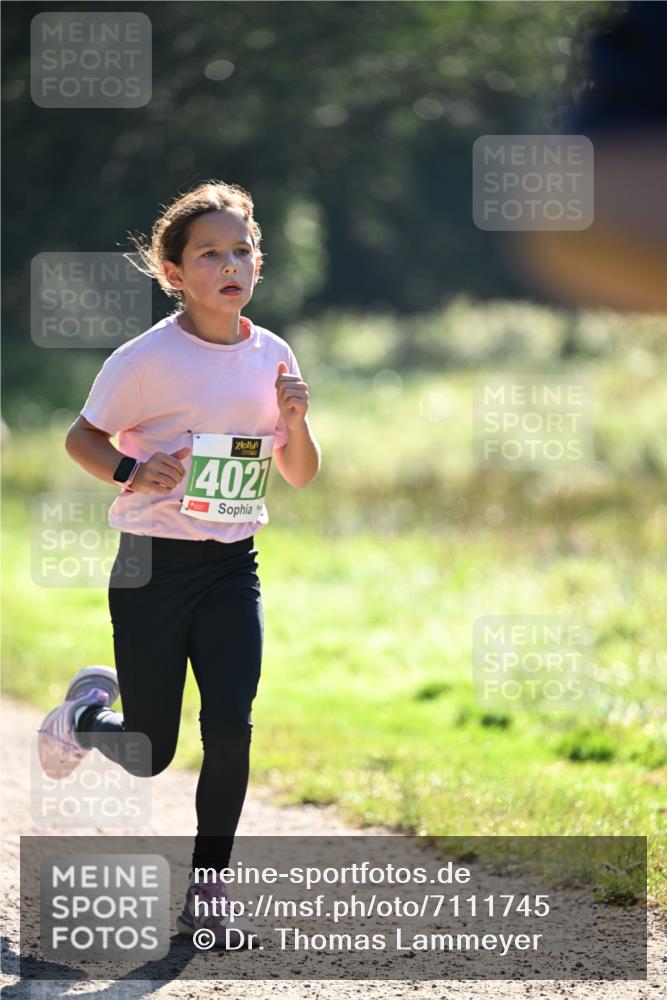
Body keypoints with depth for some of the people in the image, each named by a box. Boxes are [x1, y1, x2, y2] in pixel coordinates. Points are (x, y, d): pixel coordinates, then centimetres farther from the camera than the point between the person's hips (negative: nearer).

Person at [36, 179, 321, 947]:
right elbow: (81, 437, 0)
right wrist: (129, 472, -19)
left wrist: (295, 421, -9)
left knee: (230, 727, -12)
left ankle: (206, 888, 3)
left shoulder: (271, 356, 4)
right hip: (154, 566, -3)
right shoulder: (147, 359, -10)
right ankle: (88, 709, 38)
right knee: (148, 755, 2)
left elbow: (301, 477, 11)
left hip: (233, 569, 3)